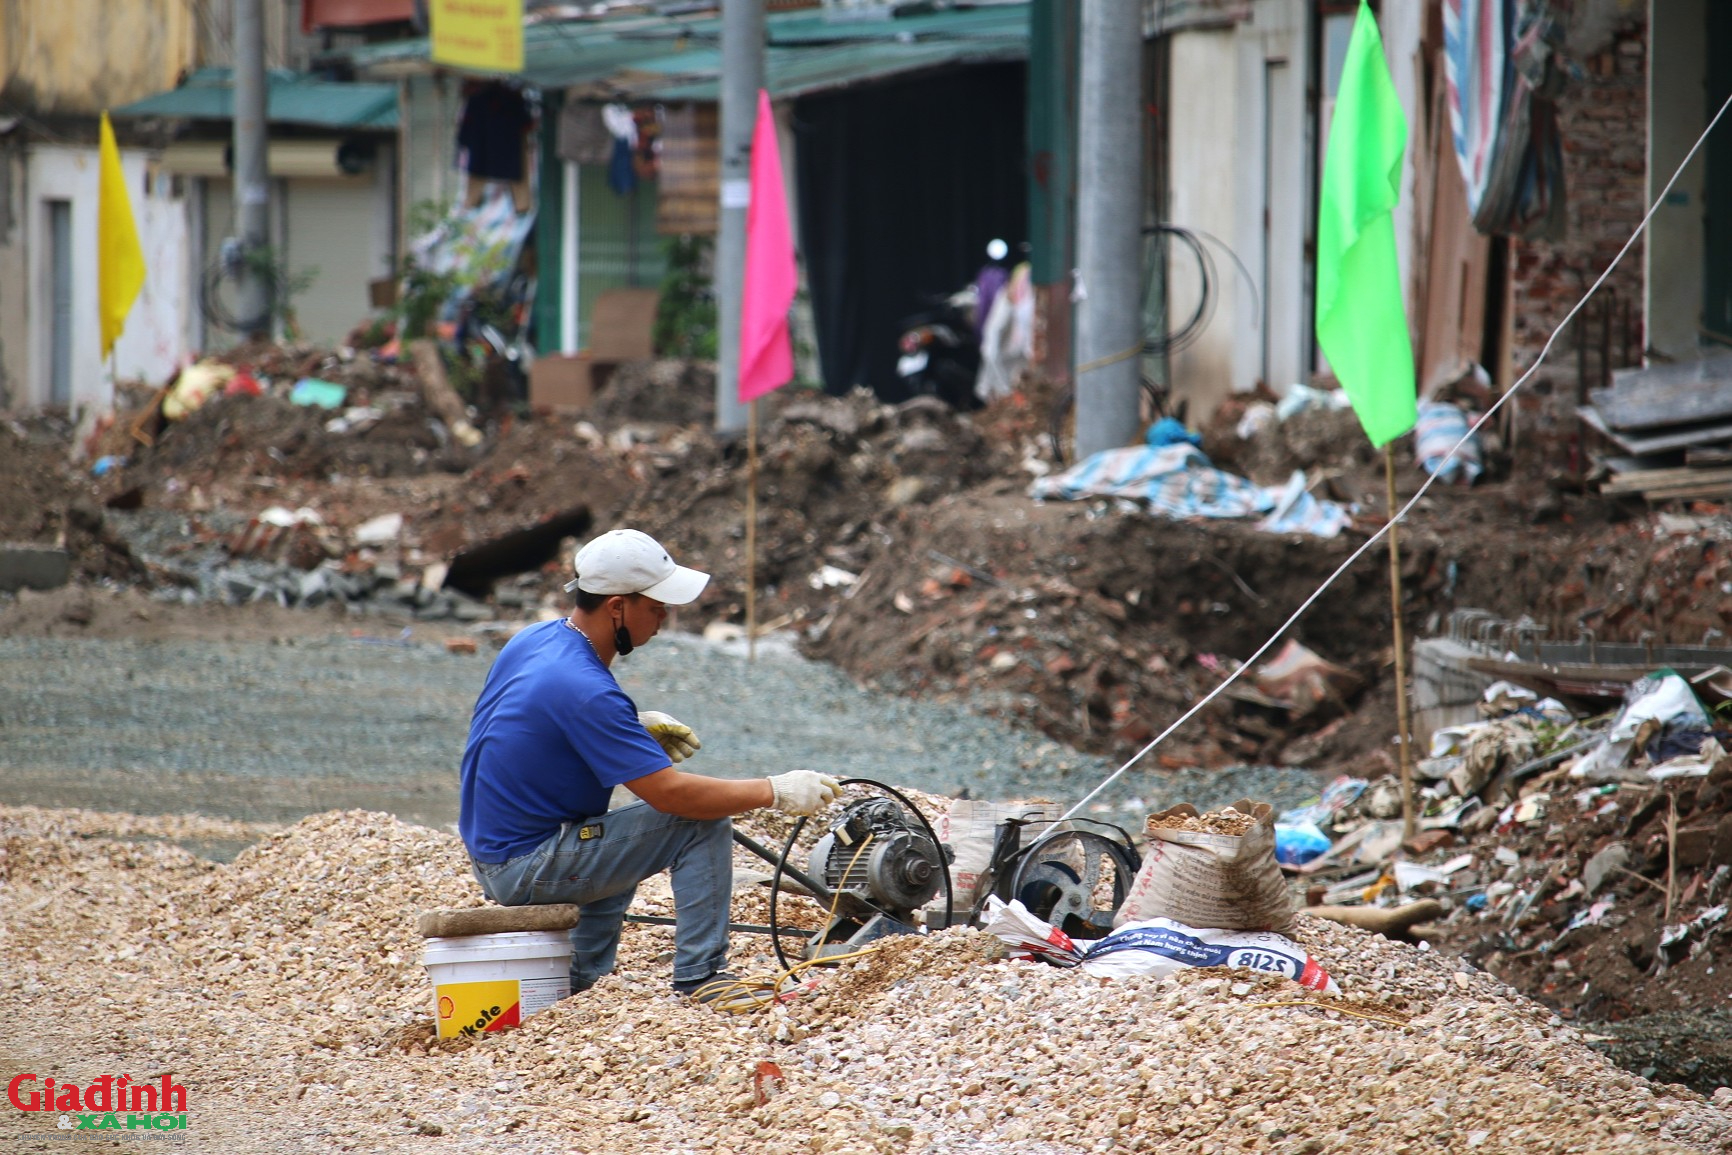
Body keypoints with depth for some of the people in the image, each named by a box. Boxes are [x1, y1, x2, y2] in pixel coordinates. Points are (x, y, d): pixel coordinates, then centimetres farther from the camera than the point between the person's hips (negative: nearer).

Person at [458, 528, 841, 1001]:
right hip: (529, 868, -10)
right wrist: (775, 792, -16)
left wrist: (638, 729, 9)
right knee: (704, 822, -12)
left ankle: (579, 977, 30)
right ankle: (700, 974, -10)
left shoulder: (534, 640, 4)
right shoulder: (584, 689, -25)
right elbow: (670, 793, -24)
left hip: (490, 853, 10)